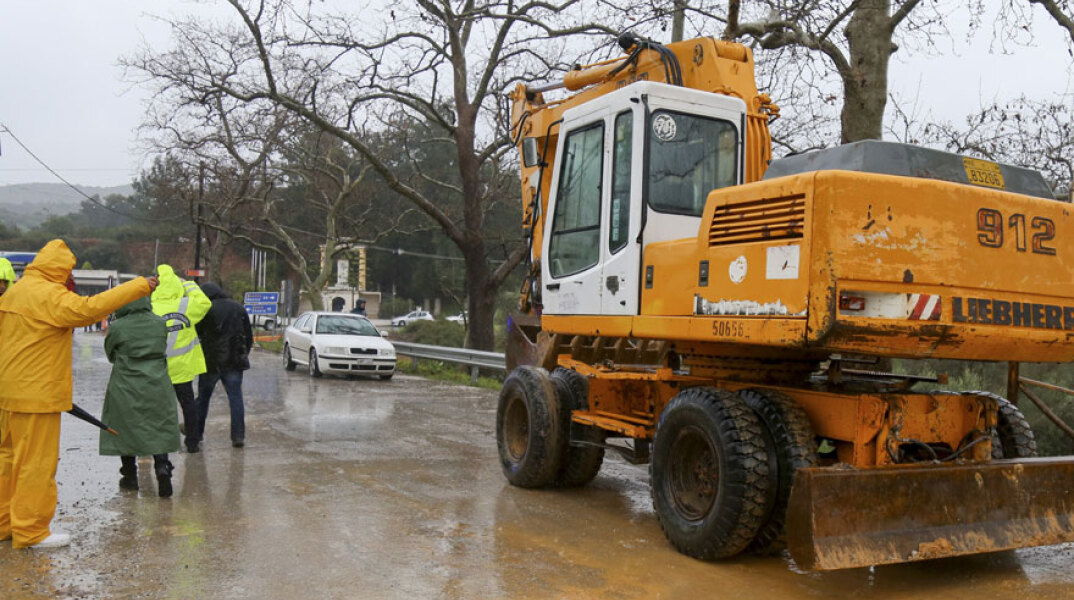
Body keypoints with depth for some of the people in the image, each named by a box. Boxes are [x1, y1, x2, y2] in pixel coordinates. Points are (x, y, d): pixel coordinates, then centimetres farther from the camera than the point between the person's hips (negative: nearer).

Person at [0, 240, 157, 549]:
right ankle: (31, 531, 7)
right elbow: (89, 308, -29)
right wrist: (140, 286, -28)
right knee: (37, 462, -1)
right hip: (36, 395, -10)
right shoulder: (48, 294, -17)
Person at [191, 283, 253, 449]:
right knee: (235, 398, 3)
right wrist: (243, 356, 19)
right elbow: (249, 336, 13)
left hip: (211, 361, -3)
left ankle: (195, 435, 18)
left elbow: (196, 334, -3)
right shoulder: (238, 308, 9)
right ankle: (238, 436, -2)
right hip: (234, 362, 3)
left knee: (203, 398, 11)